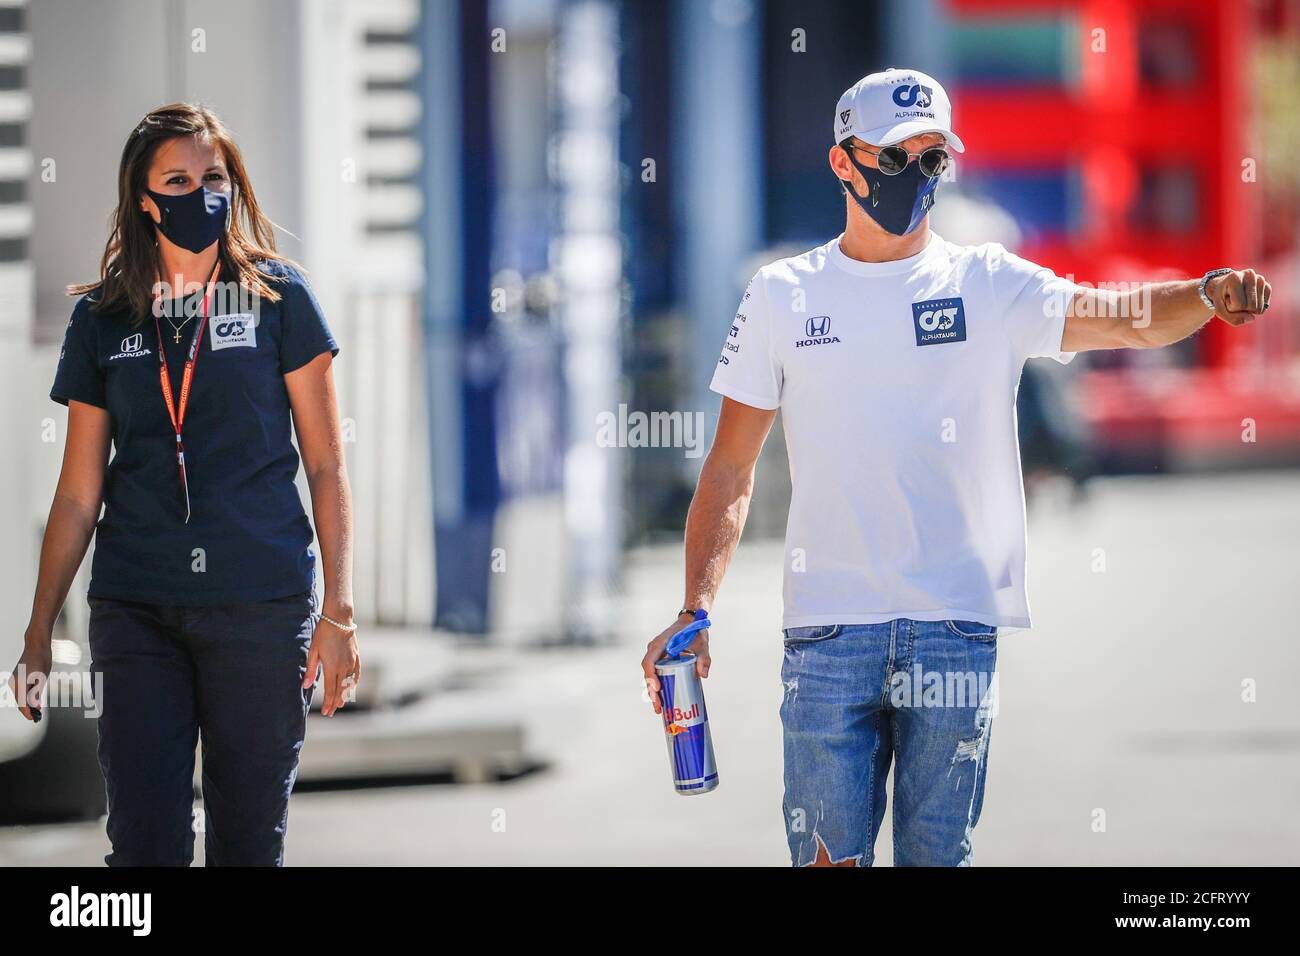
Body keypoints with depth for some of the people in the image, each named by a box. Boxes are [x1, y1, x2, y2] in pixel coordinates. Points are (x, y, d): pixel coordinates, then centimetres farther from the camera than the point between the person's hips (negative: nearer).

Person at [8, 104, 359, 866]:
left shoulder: (278, 298, 3)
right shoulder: (103, 321, 8)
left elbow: (327, 467, 2)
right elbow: (79, 494, 11)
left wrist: (339, 613, -6)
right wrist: (38, 634, 7)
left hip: (261, 608, -2)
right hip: (137, 610, 2)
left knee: (251, 839, 3)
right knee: (144, 840, -2)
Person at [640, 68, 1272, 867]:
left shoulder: (989, 285, 5)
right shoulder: (782, 296, 9)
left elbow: (1123, 319, -10)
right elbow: (732, 466, 10)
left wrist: (1208, 295, -32)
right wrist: (693, 612, 1)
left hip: (956, 625, 0)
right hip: (827, 626, 0)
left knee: (938, 853, 3)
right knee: (829, 852, -3)